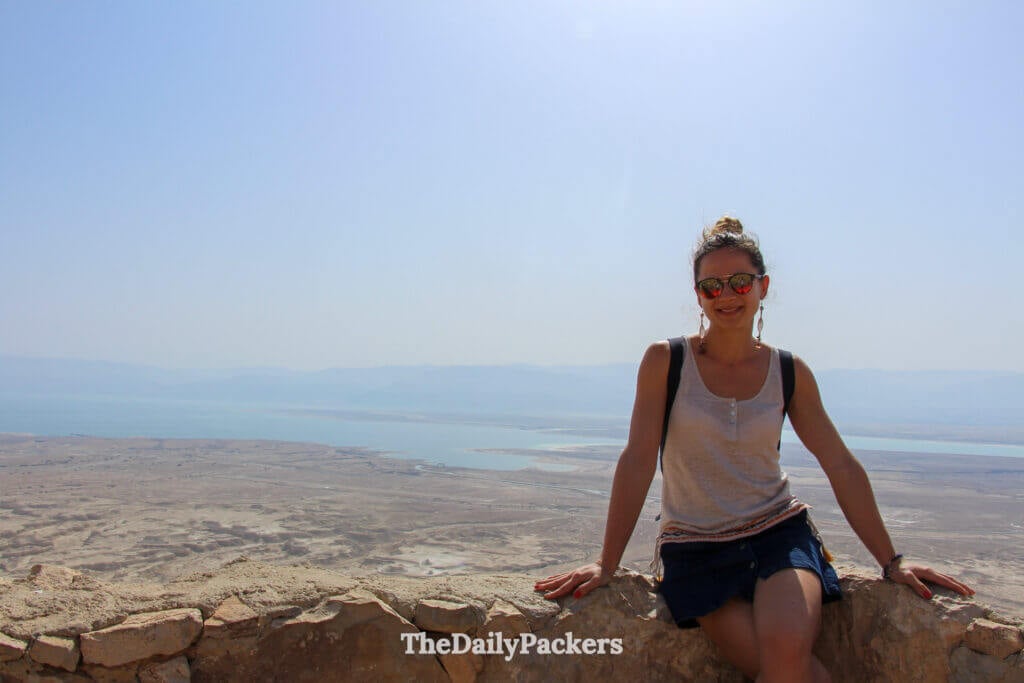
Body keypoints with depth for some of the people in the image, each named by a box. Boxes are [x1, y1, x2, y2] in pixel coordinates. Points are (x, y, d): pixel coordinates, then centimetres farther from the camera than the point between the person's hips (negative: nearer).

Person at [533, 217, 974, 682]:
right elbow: (637, 461, -9)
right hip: (696, 548, -2)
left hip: (780, 533, 2)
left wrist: (891, 562, 7)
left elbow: (842, 469, 7)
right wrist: (606, 565, -11)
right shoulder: (665, 361, -5)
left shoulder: (790, 373, 3)